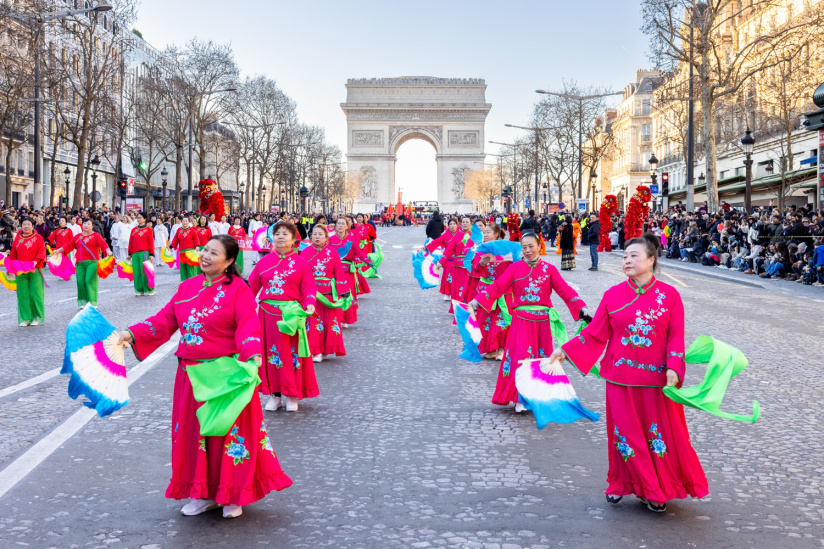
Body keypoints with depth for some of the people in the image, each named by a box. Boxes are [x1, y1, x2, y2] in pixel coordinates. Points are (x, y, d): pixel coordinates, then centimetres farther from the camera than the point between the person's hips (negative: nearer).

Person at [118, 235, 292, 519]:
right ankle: (203, 493, 27)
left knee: (229, 431, 3)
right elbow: (165, 320, 8)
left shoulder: (238, 289, -8)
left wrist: (252, 354, -36)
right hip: (191, 375, 6)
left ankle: (233, 495, 20)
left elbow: (248, 325, -19)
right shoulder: (187, 287, 10)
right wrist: (133, 334, -5)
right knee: (194, 430, 12)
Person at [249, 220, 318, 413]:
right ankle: (274, 394, 17)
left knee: (291, 353, 3)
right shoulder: (264, 261, 8)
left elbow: (308, 287, -2)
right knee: (271, 352, 6)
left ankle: (292, 394, 16)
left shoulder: (301, 263, 2)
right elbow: (252, 286, 8)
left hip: (291, 314, -2)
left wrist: (309, 304, -19)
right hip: (268, 313, 2)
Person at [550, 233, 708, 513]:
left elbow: (676, 337, -3)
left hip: (657, 378, -1)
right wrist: (566, 350, 0)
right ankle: (622, 484, 25)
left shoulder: (669, 295, -3)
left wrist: (673, 369, -15)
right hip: (621, 377, 1)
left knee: (660, 432, 6)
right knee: (626, 432, 7)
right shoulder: (613, 295, 1)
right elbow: (595, 332, 4)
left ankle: (658, 490, 24)